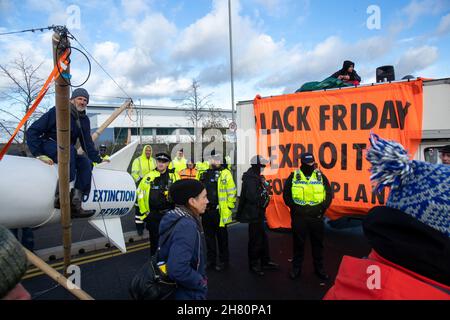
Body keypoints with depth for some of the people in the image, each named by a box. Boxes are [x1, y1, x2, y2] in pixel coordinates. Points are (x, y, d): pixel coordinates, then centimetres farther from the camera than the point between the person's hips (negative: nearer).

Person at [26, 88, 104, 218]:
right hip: (48, 146, -6)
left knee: (86, 162, -23)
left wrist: (97, 159, 0)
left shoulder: (84, 120, 8)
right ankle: (60, 196, -39)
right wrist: (39, 154, -23)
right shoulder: (58, 112, -11)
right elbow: (32, 131, -14)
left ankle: (75, 204, -31)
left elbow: (87, 143, 11)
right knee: (69, 148, -37)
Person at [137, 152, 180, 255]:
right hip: (153, 216, 0)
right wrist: (144, 212, 3)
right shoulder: (148, 177, -1)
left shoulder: (174, 176, -2)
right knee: (155, 242, 13)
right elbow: (140, 195, 5)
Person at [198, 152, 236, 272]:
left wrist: (228, 207, -12)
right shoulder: (205, 173, 11)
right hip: (206, 211, 6)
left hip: (219, 212, -6)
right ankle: (211, 260, 30)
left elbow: (232, 192, -11)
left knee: (221, 237, 8)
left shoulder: (225, 174, -9)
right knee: (209, 236, 15)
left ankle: (223, 261, 23)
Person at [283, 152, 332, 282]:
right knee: (298, 243, 10)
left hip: (316, 217, 1)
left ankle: (319, 268, 30)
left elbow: (329, 195, 5)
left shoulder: (321, 177, 2)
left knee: (318, 243, 13)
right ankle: (296, 268, 25)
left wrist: (321, 208, -6)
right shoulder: (293, 177, -1)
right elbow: (286, 195, 1)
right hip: (298, 216, -1)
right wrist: (295, 208, -7)